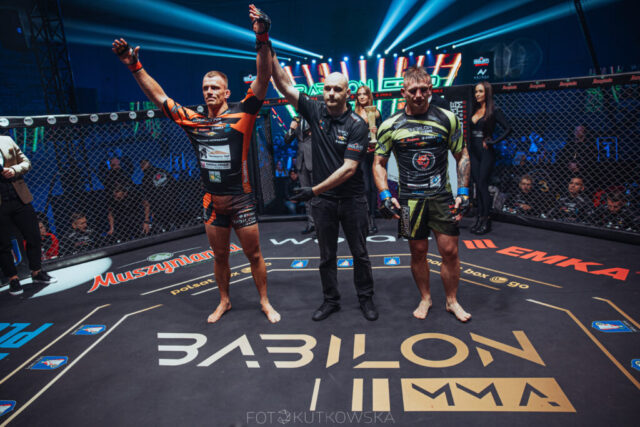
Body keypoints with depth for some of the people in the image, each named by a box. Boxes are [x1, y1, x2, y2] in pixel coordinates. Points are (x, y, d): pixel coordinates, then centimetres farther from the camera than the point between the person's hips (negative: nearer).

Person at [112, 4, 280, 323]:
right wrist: (134, 66, 4)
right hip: (212, 203, 4)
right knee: (219, 255, 17)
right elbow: (158, 96, 10)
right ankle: (224, 301, 36)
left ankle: (265, 302, 26)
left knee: (254, 254, 9)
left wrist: (262, 40, -30)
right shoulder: (193, 121, 3)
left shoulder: (241, 114, -8)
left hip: (241, 201, -4)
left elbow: (263, 79, -18)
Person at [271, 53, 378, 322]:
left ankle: (366, 298, 29)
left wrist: (314, 190, -22)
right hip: (322, 199, 3)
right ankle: (330, 300, 29)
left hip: (351, 199, -3)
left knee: (359, 253, 11)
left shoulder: (357, 125, -13)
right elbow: (283, 84, -5)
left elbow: (348, 168, -20)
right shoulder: (315, 111, -1)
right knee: (326, 255, 13)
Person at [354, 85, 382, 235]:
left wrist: (376, 131, -11)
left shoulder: (376, 113, 10)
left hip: (373, 153, 2)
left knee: (373, 186, 5)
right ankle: (369, 219, -2)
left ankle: (372, 217, 13)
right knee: (365, 187, -8)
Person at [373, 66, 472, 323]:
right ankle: (425, 298, 29)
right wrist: (385, 195, -6)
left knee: (450, 251, 3)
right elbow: (379, 163, 6)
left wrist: (463, 192, -1)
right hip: (409, 199, 0)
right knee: (418, 252, 9)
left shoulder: (447, 119, 2)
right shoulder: (390, 125, 0)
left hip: (442, 196, 1)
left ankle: (452, 301, 24)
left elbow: (462, 156, 8)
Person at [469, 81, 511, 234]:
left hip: (486, 152, -6)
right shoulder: (475, 110, 11)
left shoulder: (493, 111, -6)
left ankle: (486, 221, 1)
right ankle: (479, 217, 14)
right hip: (473, 151, 6)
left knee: (482, 185, -6)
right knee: (477, 185, 8)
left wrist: (492, 142, -14)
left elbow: (508, 129, -11)